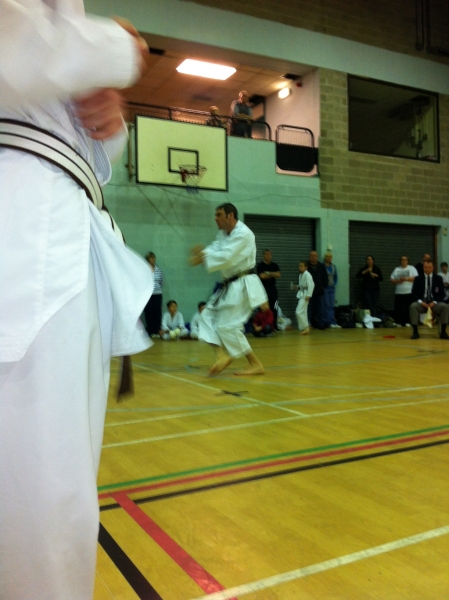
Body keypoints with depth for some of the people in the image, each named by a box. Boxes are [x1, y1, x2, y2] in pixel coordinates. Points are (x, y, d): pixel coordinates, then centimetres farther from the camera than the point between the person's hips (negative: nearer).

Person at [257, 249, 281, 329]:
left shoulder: (275, 265, 11)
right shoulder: (260, 265, -3)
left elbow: (278, 275, -4)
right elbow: (262, 276, -16)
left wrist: (268, 273, -11)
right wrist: (273, 274, -5)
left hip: (273, 288, 5)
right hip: (264, 289, -4)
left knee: (274, 309, 7)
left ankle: (274, 326, 16)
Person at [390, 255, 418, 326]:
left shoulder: (412, 268, 7)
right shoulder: (397, 269, 15)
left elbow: (416, 278, -5)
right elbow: (391, 279, 10)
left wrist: (406, 279, -13)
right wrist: (398, 281, -8)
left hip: (409, 292, -3)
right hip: (398, 292, 3)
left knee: (409, 308, -6)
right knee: (398, 308, -1)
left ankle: (408, 322, 0)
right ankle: (399, 322, 5)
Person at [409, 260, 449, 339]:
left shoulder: (438, 278, 7)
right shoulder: (418, 279, 6)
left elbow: (442, 294, 4)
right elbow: (414, 293, 2)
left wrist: (434, 302, -14)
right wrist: (420, 302, -17)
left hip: (434, 303, 1)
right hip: (422, 302, -1)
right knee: (413, 306, -33)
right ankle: (415, 332, -26)